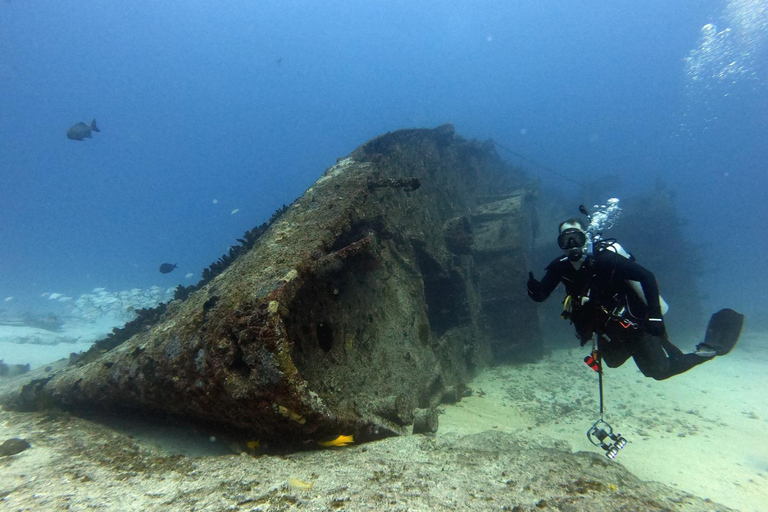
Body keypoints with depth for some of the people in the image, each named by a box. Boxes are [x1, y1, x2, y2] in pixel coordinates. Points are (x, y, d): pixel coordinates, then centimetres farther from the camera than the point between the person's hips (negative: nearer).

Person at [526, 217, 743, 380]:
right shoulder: (561, 267, -13)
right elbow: (541, 295, -14)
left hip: (634, 325, -6)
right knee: (613, 362, 29)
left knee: (660, 371, 1)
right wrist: (534, 289, -37)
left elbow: (647, 276, -29)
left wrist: (655, 316, -33)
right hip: (608, 330, 7)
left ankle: (710, 349, 23)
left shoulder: (604, 259, -28)